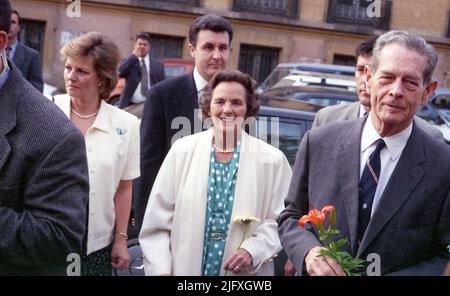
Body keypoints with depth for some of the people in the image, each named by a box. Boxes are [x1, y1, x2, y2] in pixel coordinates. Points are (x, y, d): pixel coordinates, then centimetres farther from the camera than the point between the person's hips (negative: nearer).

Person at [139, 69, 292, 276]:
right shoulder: (182, 151, -2)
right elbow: (158, 219, -1)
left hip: (243, 271, 0)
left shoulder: (272, 160, -4)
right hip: (185, 267, 1)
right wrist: (160, 270, -7)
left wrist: (253, 251, -16)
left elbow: (280, 220, -1)